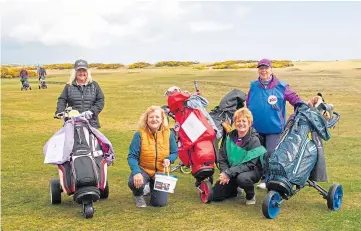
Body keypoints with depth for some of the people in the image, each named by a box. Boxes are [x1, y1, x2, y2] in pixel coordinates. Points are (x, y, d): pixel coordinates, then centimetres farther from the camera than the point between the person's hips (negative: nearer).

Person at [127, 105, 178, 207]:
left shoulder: (168, 134, -7)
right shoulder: (139, 134, -15)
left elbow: (175, 152, 3)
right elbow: (132, 156, -18)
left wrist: (169, 159, -21)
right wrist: (136, 172, -35)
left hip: (161, 172, 2)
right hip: (143, 169, -2)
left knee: (160, 203, -6)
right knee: (134, 182, -37)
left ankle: (152, 188, 32)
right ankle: (138, 195, 4)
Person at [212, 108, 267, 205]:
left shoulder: (254, 140, -17)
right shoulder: (230, 137, -4)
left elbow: (249, 164, -24)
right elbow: (222, 159, -1)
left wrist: (229, 173, -30)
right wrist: (224, 172, -20)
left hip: (252, 170, -4)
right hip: (231, 171, 4)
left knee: (242, 178, -39)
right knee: (215, 195, -7)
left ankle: (251, 196, -6)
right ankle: (234, 190, 25)